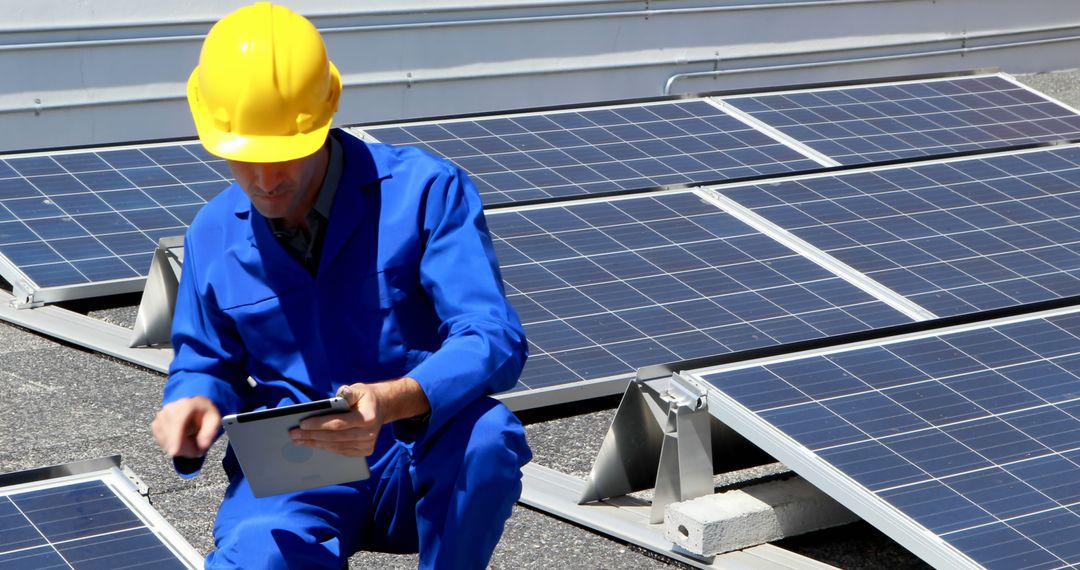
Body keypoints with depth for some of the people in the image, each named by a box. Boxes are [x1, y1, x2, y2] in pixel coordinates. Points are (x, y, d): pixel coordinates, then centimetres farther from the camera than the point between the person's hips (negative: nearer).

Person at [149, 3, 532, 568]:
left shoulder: (426, 191, -11)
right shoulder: (214, 235, 3)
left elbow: (495, 341, -20)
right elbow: (206, 363, 16)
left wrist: (392, 400, -39)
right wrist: (193, 402, -10)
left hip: (420, 466, -1)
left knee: (484, 435, -36)